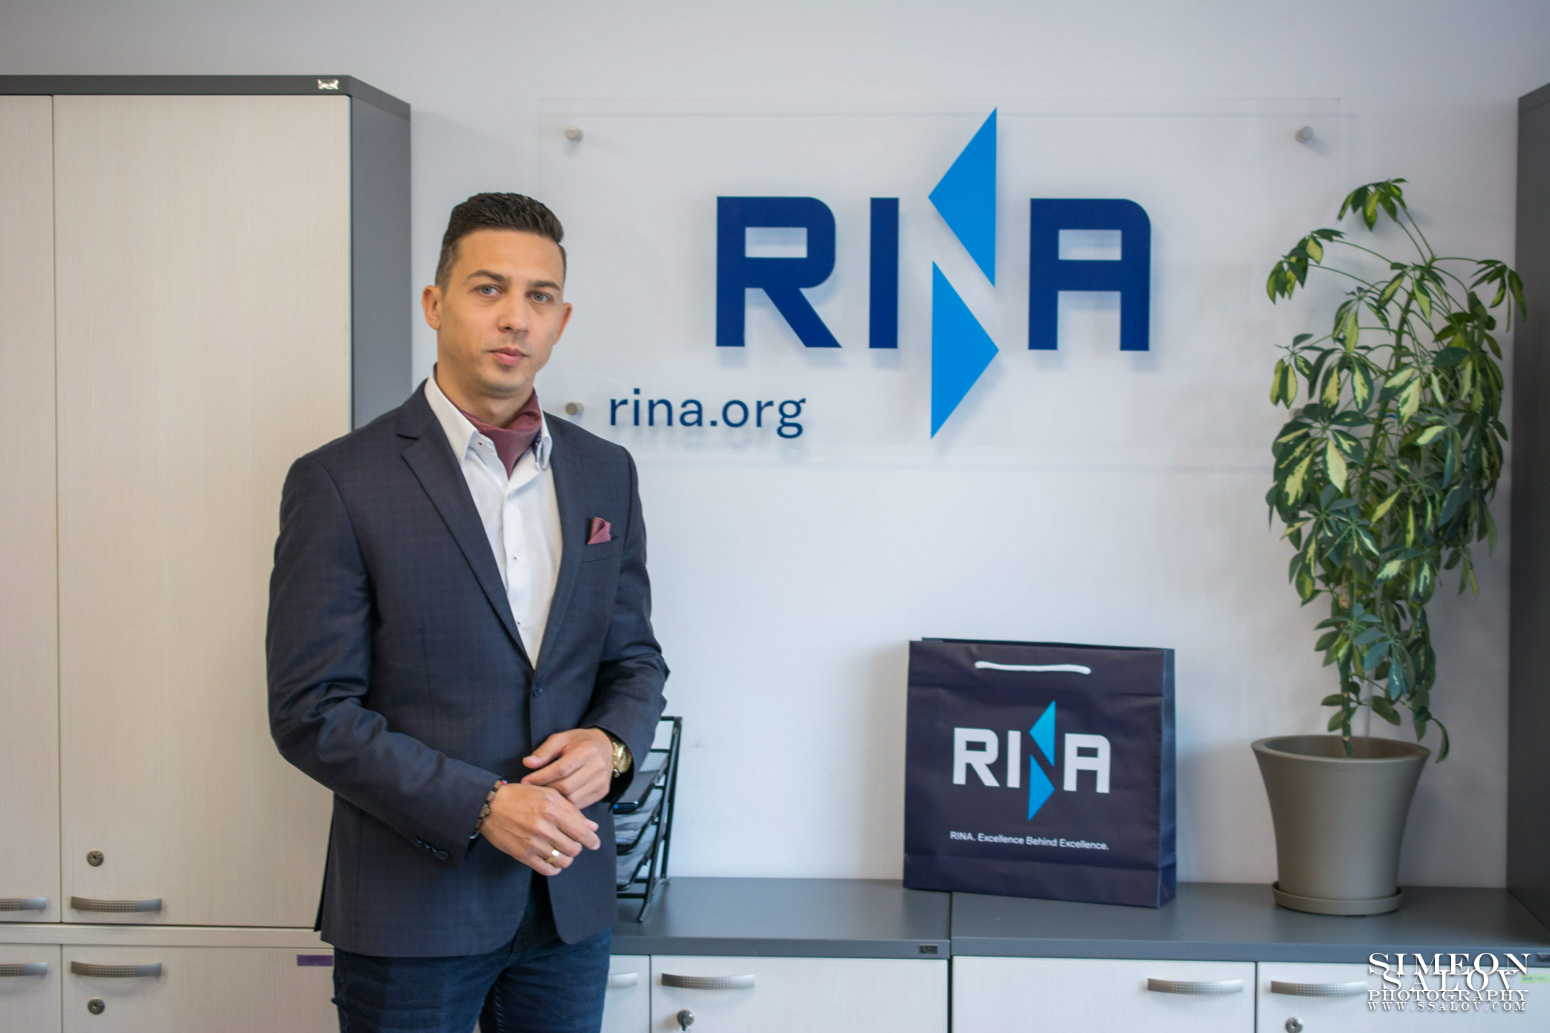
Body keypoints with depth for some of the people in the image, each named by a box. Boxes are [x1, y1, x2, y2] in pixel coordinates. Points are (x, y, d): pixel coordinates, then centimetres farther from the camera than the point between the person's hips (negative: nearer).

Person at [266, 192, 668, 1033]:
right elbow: (312, 712, -11)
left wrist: (612, 743, -8)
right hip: (410, 912, -4)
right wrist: (481, 806, -18)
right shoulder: (339, 483, -9)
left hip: (569, 901, 4)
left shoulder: (605, 473, 7)